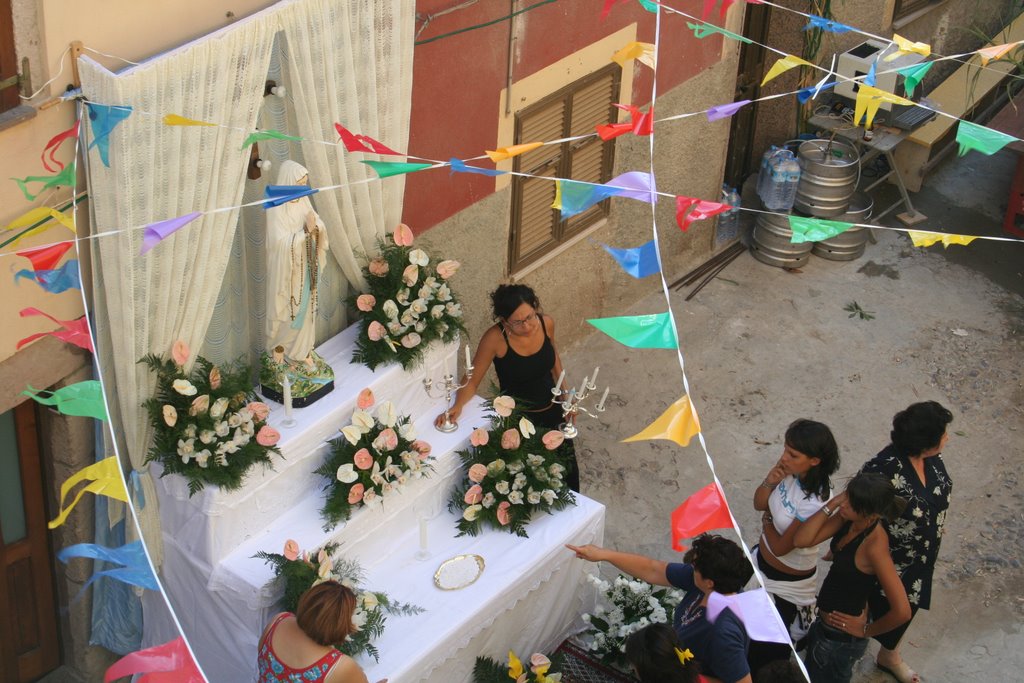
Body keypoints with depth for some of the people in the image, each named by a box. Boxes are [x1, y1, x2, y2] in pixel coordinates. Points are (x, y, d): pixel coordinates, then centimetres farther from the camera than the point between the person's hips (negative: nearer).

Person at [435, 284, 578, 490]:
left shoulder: (546, 323, -16)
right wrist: (457, 406, -37)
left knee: (568, 472, 19)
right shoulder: (495, 338, -28)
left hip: (552, 411, 4)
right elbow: (471, 380, -19)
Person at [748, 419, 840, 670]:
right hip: (761, 560, 7)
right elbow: (759, 504, -3)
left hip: (786, 581, -7)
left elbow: (780, 547, -25)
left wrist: (767, 521, -6)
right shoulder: (790, 472, -18)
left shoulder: (816, 503, -38)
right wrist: (770, 481, -23)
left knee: (769, 646, 15)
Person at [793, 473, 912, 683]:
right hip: (825, 622, 7)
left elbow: (902, 611, -34)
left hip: (842, 638, -7)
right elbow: (802, 540, -17)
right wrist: (831, 505, -25)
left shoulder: (874, 545, -33)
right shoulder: (846, 519, -12)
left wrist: (866, 631, -18)